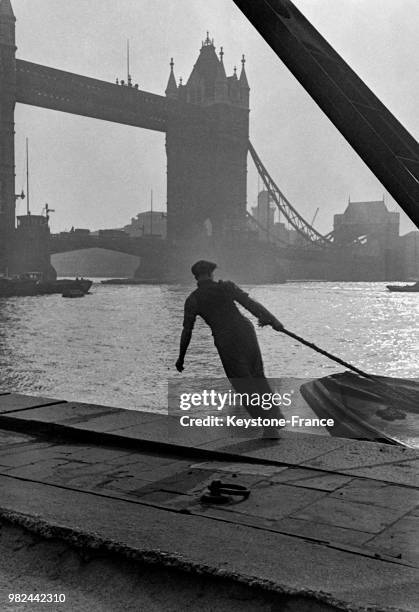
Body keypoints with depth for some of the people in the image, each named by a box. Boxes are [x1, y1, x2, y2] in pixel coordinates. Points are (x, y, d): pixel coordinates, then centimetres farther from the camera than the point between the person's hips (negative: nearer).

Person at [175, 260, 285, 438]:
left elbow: (187, 332, 6)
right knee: (257, 376, 22)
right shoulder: (226, 286, 2)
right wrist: (273, 320, 2)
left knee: (243, 385, 9)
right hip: (246, 332, 2)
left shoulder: (192, 300, 2)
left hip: (225, 341, -1)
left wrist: (181, 357, 17)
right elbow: (251, 304, -3)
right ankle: (275, 414, 23)